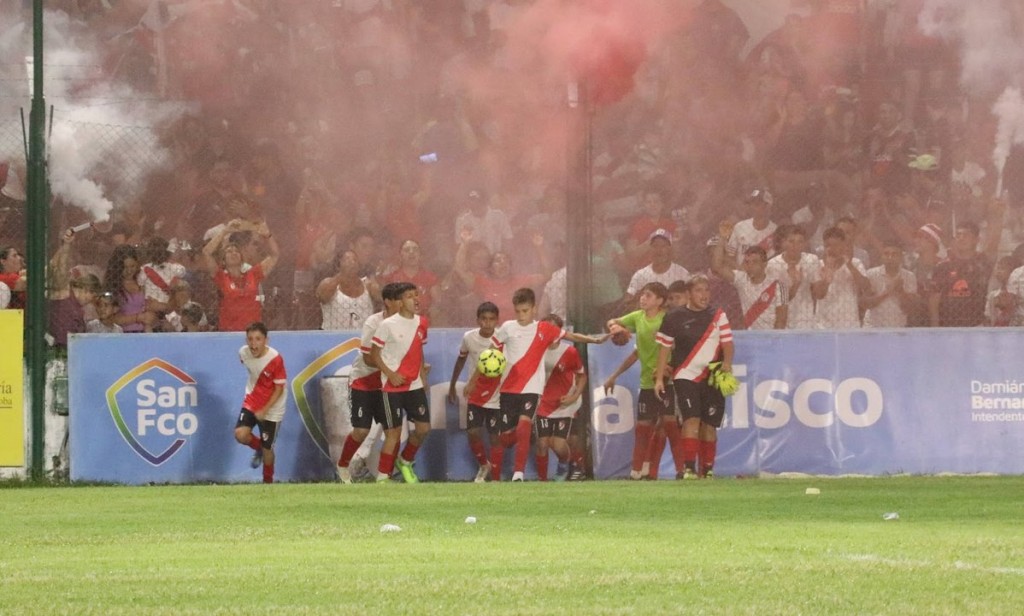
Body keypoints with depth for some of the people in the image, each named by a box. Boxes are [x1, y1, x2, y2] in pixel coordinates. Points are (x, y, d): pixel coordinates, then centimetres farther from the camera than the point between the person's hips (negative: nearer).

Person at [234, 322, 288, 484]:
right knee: (240, 434, -18)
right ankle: (258, 448, 15)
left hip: (271, 408, -4)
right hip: (251, 402, 4)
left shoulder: (275, 359, -26)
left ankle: (268, 481, 26)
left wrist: (264, 410, -23)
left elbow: (279, 389, -18)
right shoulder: (243, 353, -12)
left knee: (267, 448, 2)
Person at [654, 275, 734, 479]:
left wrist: (727, 363, -16)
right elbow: (665, 349, 6)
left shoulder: (718, 316, 8)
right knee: (692, 420, -17)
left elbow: (727, 343, 3)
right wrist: (659, 378, 2)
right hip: (686, 376, -2)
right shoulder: (674, 318, 2)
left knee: (709, 425, 5)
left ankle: (707, 470, 15)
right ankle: (689, 468, -20)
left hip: (712, 378, 2)